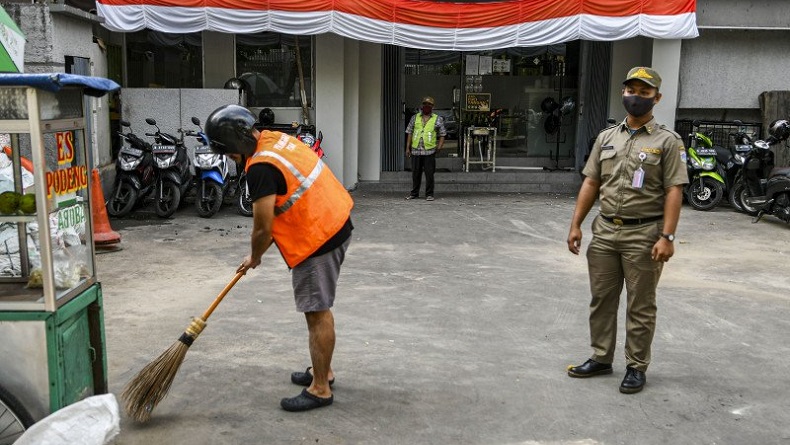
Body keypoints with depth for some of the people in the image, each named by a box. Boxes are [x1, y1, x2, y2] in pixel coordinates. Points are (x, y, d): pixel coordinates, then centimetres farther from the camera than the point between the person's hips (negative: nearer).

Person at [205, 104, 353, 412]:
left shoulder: (260, 168, -21)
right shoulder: (276, 139, 8)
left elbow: (263, 228, -17)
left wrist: (254, 258, 3)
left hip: (318, 239, -10)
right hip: (335, 224, 10)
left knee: (316, 312, 0)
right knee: (318, 308, 20)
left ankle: (320, 389, 11)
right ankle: (322, 371, 34)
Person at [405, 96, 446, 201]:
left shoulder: (438, 119, 5)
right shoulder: (415, 118, 10)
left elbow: (442, 134, 7)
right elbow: (409, 133, 11)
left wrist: (440, 146, -7)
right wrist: (408, 148, 5)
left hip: (429, 151, -2)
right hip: (415, 150, 2)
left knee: (429, 174, -1)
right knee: (415, 173, 9)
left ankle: (429, 194, 7)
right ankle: (414, 193, 20)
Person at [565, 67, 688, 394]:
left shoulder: (667, 141, -4)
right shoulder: (606, 137, 10)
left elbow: (674, 191, -9)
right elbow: (591, 183, 10)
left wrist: (667, 236, -17)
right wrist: (576, 224, 5)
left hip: (644, 235, -5)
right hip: (605, 232, 5)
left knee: (640, 307, 5)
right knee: (601, 300, 12)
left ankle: (636, 367, 18)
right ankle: (601, 358, 27)